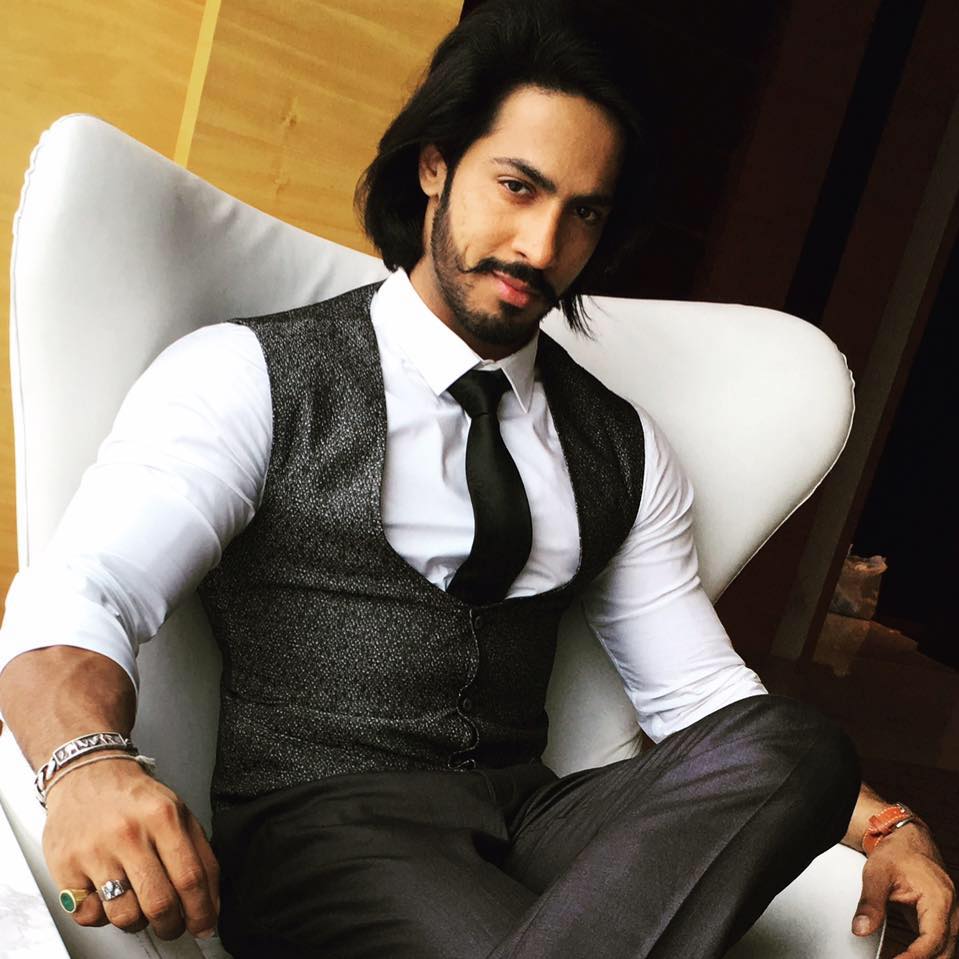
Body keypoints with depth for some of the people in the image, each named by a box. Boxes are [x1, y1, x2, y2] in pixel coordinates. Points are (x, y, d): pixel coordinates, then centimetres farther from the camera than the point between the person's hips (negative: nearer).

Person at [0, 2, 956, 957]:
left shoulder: (621, 447, 15)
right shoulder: (251, 377, 0)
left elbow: (699, 694, 15)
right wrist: (89, 764, -35)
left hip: (534, 821, 6)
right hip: (315, 831, -6)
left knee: (797, 746, -25)